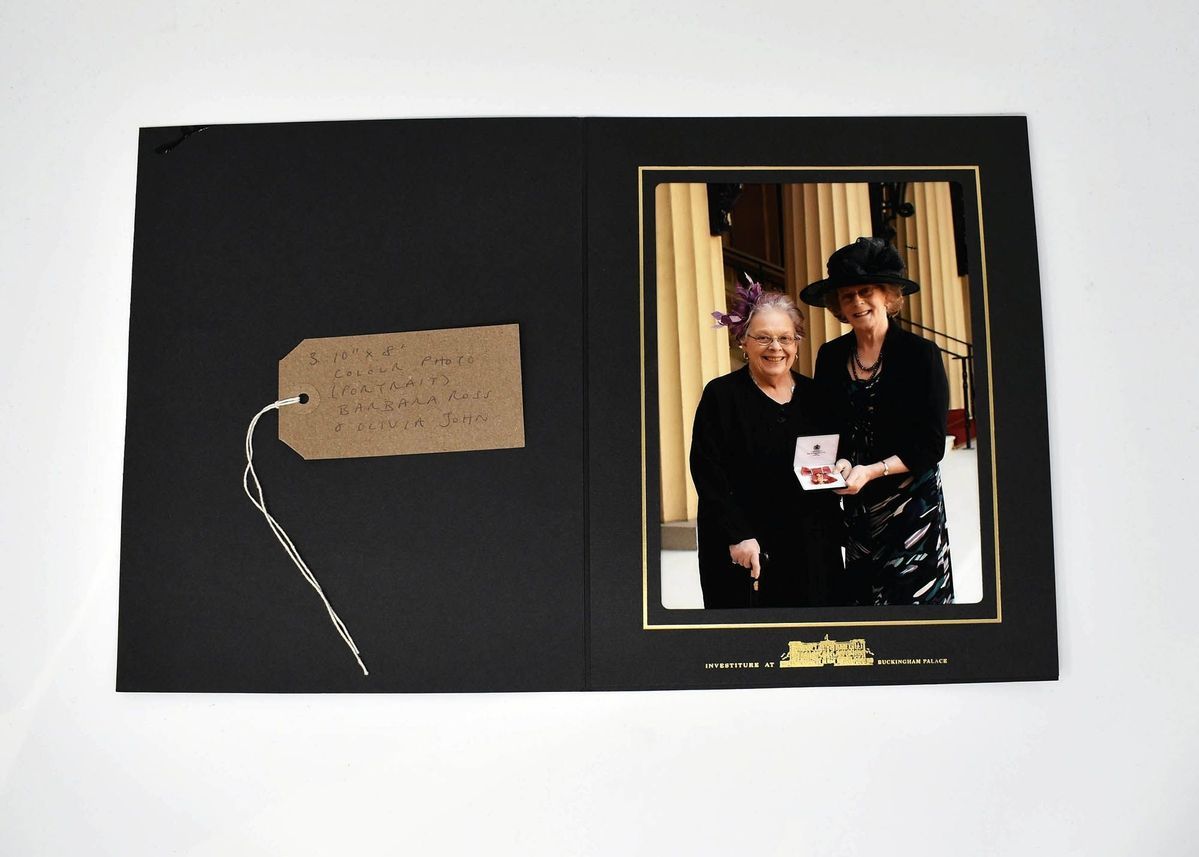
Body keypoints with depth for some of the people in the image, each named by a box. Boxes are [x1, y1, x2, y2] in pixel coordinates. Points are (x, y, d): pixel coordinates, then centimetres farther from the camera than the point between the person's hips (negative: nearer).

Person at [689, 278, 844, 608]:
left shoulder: (813, 395, 9)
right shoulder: (721, 395, -5)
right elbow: (708, 475, -10)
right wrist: (738, 536, -16)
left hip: (813, 548, 4)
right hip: (745, 550, -4)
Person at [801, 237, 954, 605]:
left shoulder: (920, 353, -6)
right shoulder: (831, 356, 5)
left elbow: (930, 446, -8)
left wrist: (871, 471, -17)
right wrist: (838, 462, -8)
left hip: (912, 501, -3)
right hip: (855, 504, 3)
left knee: (914, 593, -2)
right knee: (859, 594, 0)